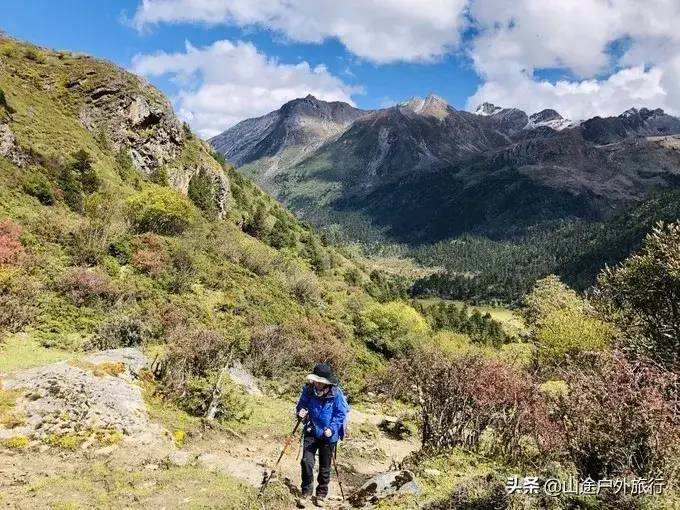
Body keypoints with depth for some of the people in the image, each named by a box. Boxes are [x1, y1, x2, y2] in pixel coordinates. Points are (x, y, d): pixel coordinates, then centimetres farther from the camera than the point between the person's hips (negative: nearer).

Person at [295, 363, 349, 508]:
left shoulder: (336, 393, -18)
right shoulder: (308, 390, -10)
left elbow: (341, 413, -11)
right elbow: (301, 404, 6)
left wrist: (332, 428, -21)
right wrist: (300, 412, -17)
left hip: (328, 435, -1)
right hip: (311, 432, 1)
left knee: (325, 466, 11)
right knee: (306, 462, -10)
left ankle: (322, 494, 31)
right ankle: (306, 492, 10)